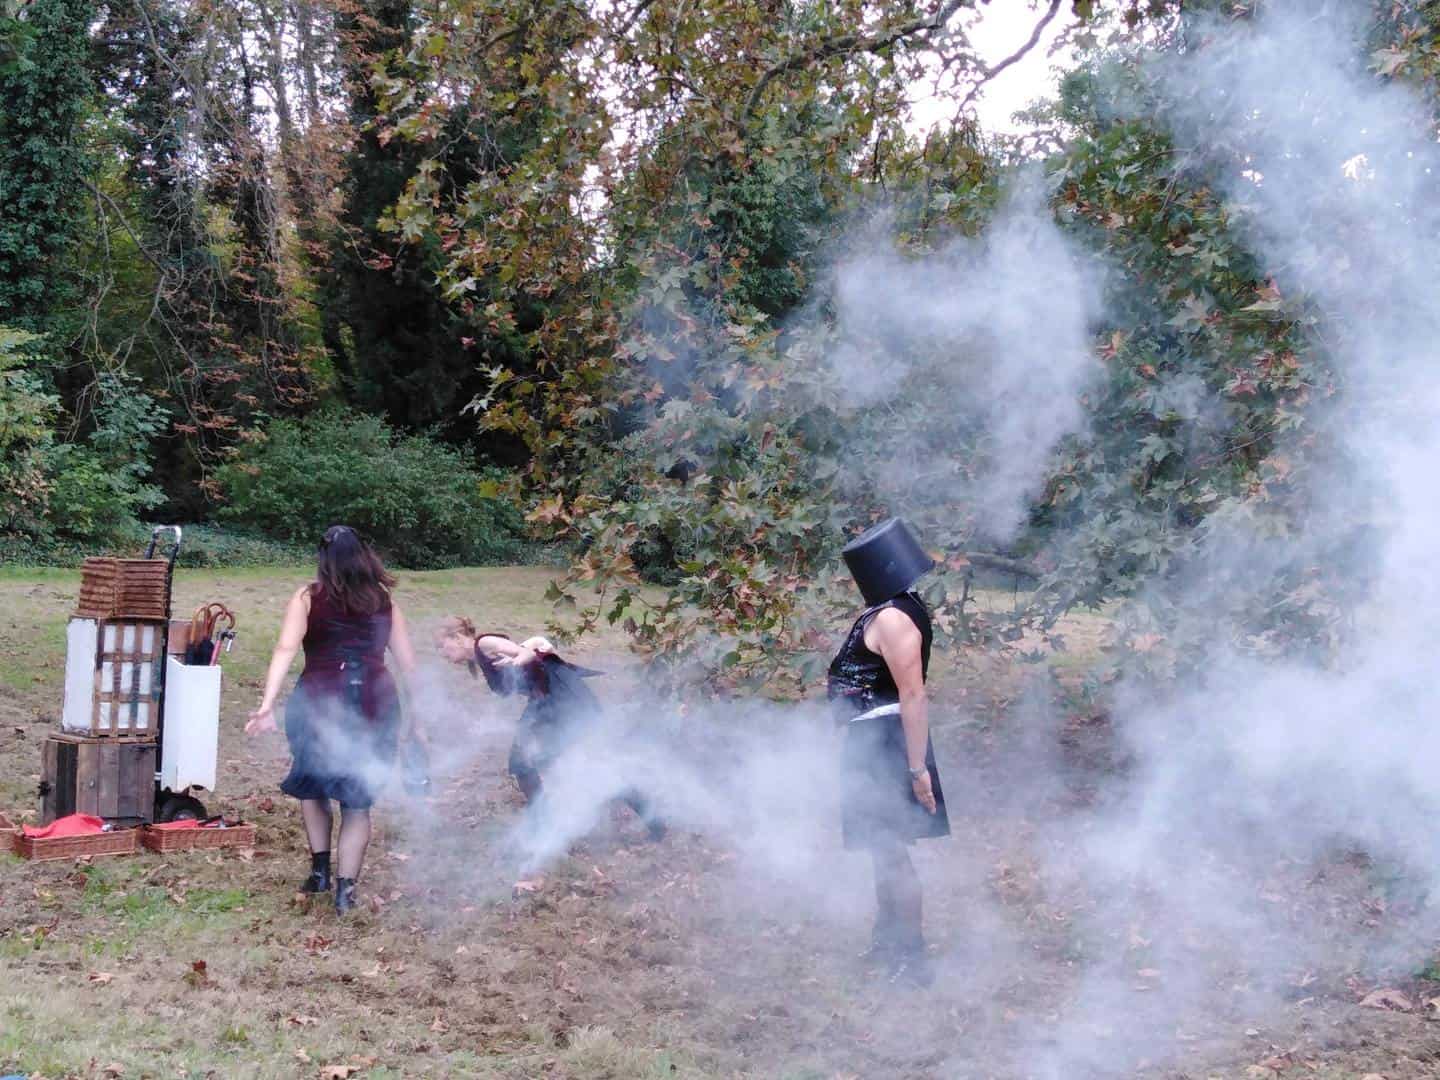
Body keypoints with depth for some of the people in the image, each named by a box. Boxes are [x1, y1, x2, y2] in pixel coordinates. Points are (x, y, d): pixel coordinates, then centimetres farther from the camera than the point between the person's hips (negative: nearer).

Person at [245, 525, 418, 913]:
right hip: (376, 704, 2)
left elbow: (286, 649, -9)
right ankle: (346, 888, 5)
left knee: (311, 785, 23)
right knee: (358, 801, 12)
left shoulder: (308, 598, 5)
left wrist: (268, 703, -18)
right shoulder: (385, 603, 12)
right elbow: (408, 665, 12)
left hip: (320, 702, -1)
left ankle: (319, 869, 20)